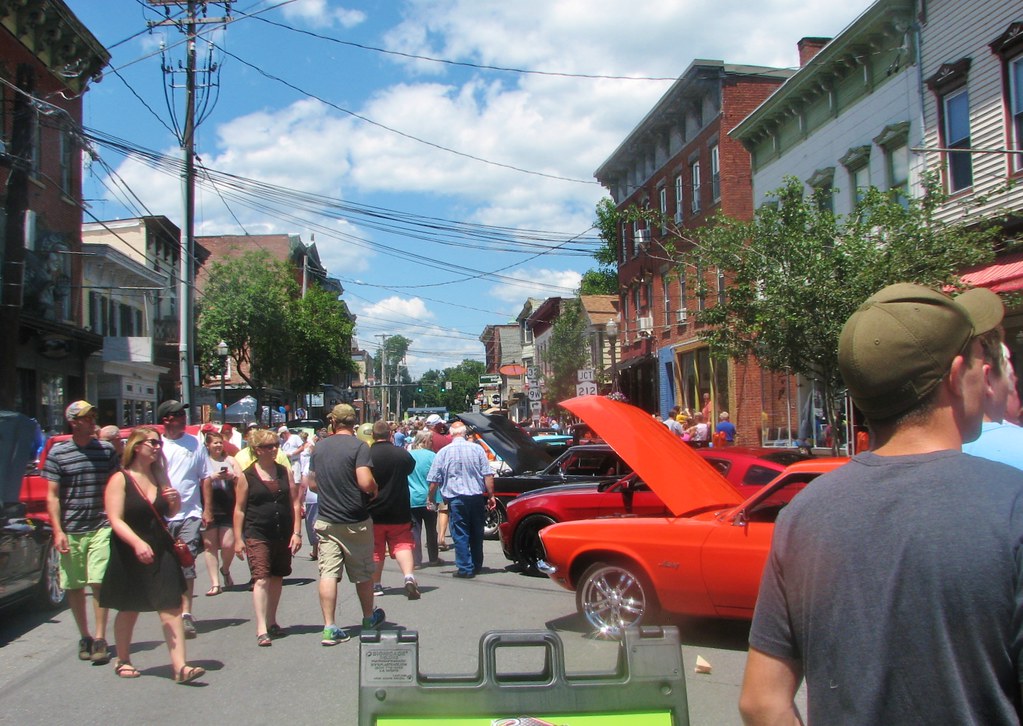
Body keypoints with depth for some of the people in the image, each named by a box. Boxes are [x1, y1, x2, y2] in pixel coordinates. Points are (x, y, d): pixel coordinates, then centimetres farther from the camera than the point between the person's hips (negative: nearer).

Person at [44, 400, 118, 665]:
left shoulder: (106, 449, 5)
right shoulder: (58, 453, 0)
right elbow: (52, 496, 0)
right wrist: (58, 530, -7)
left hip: (101, 527, 0)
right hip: (70, 531, 0)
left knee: (98, 583, -7)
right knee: (74, 586, 8)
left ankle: (100, 639, 0)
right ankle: (84, 636, 23)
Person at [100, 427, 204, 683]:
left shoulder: (160, 478, 9)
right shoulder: (120, 480, -7)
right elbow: (116, 520, -17)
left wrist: (175, 502, -1)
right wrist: (137, 543, -33)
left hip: (161, 552, 4)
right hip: (129, 554, -4)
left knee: (171, 608, -6)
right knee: (129, 610, 11)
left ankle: (180, 666, -8)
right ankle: (123, 661, 32)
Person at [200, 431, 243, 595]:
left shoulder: (229, 460, 11)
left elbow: (242, 478, 3)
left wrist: (232, 476, -16)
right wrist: (212, 478, -17)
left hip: (228, 509, 1)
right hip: (209, 509, -1)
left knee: (228, 545, -4)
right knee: (210, 545, -1)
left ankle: (225, 569, 26)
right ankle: (215, 583, 5)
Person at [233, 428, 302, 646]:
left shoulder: (284, 472, 6)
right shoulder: (247, 476, -2)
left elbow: (295, 503, 7)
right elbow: (239, 509, 1)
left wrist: (296, 532, 0)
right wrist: (238, 538, -4)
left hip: (283, 535, 4)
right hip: (257, 535, -4)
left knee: (277, 578, 13)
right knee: (261, 579, -11)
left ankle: (272, 622, 27)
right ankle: (261, 630, -13)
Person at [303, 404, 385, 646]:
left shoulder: (319, 447, 4)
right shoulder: (359, 446, -12)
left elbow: (311, 483, 11)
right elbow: (366, 482, -22)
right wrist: (374, 490, -1)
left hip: (326, 520, 3)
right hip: (355, 521, -3)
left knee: (328, 572, 1)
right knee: (363, 572, 13)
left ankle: (329, 627, -3)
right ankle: (369, 618, 30)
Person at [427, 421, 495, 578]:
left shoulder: (444, 452, 1)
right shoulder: (477, 449, 2)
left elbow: (434, 481, 3)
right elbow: (488, 475, 0)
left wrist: (430, 499, 14)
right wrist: (491, 495, 5)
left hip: (456, 499, -2)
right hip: (477, 496, 2)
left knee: (460, 534, 3)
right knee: (476, 533, 14)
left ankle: (466, 568, 0)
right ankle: (477, 566, 26)